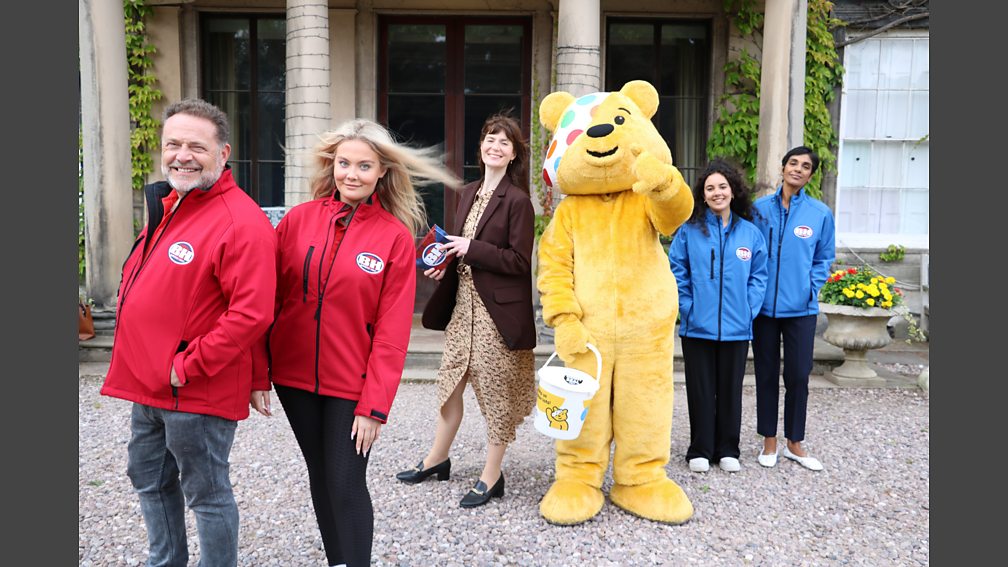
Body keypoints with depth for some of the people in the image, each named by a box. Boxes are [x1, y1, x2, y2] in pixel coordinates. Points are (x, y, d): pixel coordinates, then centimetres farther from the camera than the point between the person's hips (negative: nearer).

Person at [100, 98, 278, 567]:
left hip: (196, 392, -10)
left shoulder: (241, 222, -20)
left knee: (206, 493, 6)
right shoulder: (166, 205, 10)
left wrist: (187, 366, -21)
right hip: (148, 385, 10)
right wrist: (146, 368, 13)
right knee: (149, 479, 24)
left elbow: (251, 314, -27)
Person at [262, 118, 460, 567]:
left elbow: (392, 331, -9)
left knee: (346, 487, 0)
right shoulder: (298, 219, -1)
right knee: (320, 477, 17)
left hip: (352, 385, -3)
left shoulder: (396, 237, -8)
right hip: (294, 377, 3)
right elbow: (271, 298, 3)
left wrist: (375, 404, -12)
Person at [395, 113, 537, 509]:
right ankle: (437, 459, 33)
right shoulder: (469, 193, 11)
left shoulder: (517, 200, -12)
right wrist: (445, 265, 2)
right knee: (450, 382, 15)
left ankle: (491, 476, 18)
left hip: (498, 309, -7)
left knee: (494, 390, 3)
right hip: (462, 301, 7)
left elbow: (519, 261, -15)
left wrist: (471, 249, -19)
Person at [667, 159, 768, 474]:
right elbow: (677, 272, -2)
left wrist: (749, 310, -4)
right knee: (700, 389, 8)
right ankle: (700, 450, 21)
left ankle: (727, 450, 26)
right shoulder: (689, 230, -2)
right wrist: (688, 307, -9)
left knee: (731, 389, 12)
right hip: (697, 326, -2)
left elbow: (758, 276, 6)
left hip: (736, 328, 2)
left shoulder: (751, 233, 4)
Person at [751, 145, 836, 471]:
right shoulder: (760, 208, 2)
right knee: (767, 374, 10)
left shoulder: (820, 213, 1)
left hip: (801, 309, 0)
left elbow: (824, 259, 9)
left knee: (798, 375, 5)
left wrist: (811, 288, -3)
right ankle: (769, 441, 23)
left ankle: (794, 443, 22)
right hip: (764, 306, 0)